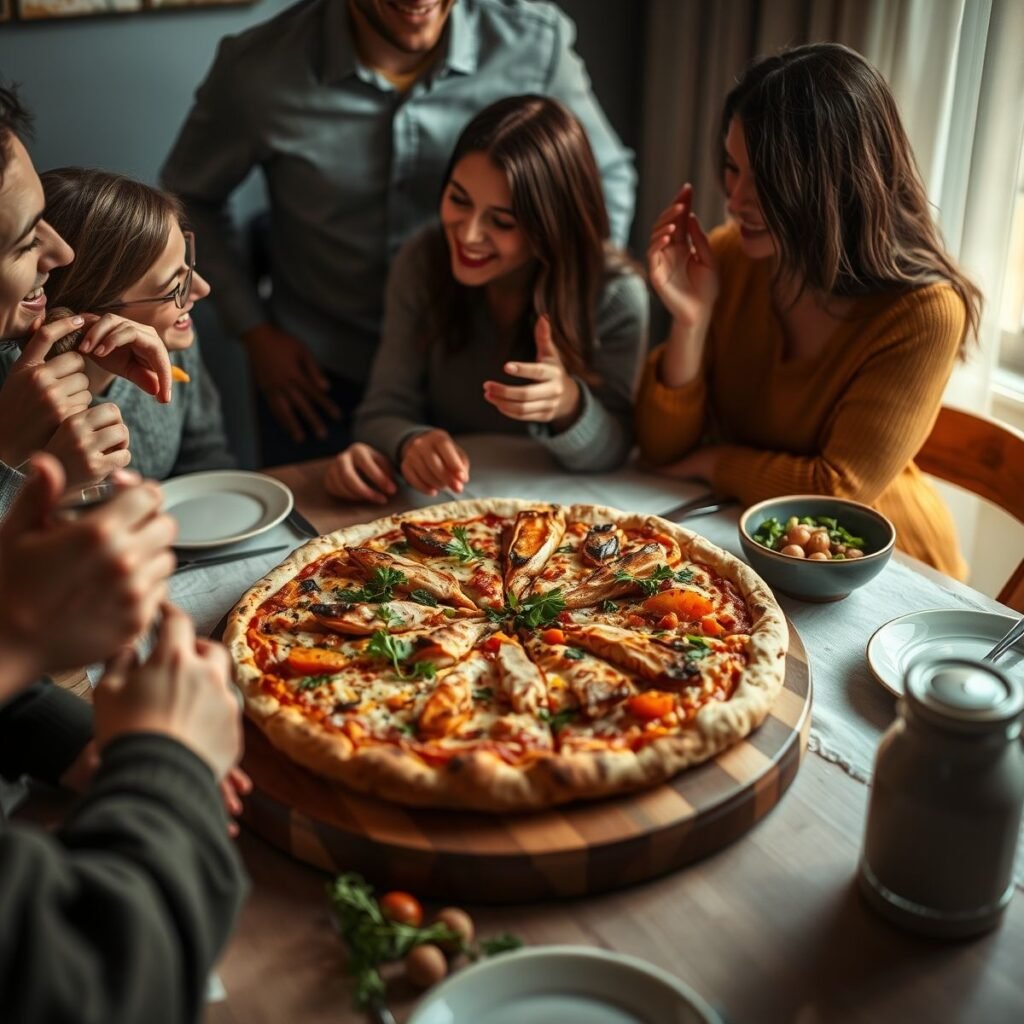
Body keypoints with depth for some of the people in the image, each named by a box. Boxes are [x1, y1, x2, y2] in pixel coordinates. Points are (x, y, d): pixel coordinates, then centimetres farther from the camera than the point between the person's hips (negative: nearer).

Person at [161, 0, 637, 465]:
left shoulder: (535, 43, -16)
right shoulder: (255, 69, -17)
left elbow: (608, 177, 1)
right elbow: (191, 196, 1)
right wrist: (255, 332, -3)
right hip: (320, 382, 0)